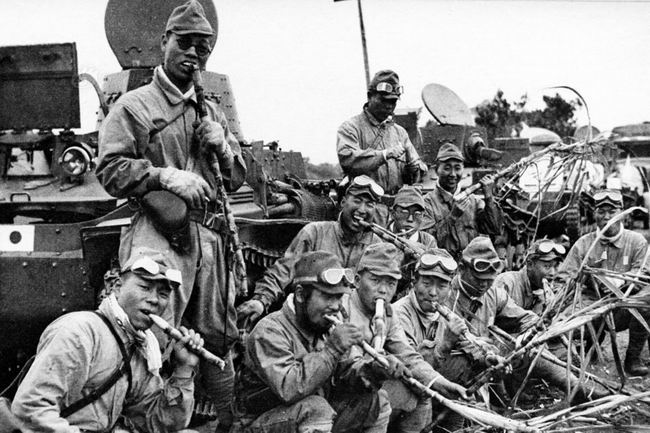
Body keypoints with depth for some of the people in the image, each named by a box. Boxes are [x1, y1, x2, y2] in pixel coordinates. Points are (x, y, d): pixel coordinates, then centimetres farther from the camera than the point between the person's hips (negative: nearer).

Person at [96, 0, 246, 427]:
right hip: (161, 234, -6)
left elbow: (238, 179, 24)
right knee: (155, 341, -14)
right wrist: (167, 175, -17)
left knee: (218, 336, 11)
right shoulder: (134, 106, 3)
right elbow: (111, 170, -7)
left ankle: (229, 419, 22)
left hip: (210, 234, 6)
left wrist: (223, 147, 4)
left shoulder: (212, 112, 22)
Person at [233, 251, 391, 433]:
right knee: (316, 408, -35)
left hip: (312, 418, 8)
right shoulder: (270, 331, -22)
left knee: (377, 400, 2)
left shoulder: (327, 329, 3)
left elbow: (346, 379, 3)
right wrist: (331, 349, -36)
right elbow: (288, 389, -36)